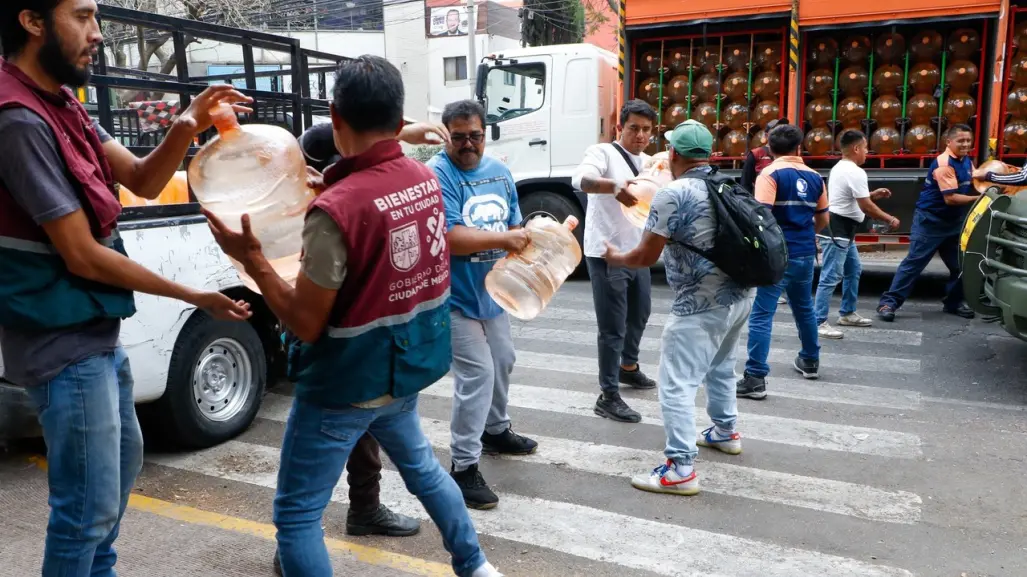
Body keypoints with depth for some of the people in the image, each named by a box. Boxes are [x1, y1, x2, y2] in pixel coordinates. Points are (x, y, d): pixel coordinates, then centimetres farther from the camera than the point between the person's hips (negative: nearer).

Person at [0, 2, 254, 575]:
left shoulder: (63, 104, 6)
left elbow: (143, 180, 4)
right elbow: (82, 256, -23)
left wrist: (188, 127, -16)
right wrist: (195, 296, -15)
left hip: (97, 332, 10)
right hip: (64, 343, -10)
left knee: (123, 458, 25)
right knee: (91, 504, 1)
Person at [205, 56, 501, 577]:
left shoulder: (336, 209, -25)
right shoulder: (426, 180, -3)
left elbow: (306, 325, -19)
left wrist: (251, 259, -12)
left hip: (347, 382, -7)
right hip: (409, 365, 8)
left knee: (297, 513, 8)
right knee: (420, 463, 31)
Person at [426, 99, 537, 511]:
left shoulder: (499, 171, 7)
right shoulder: (438, 174, -17)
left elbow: (513, 225, 12)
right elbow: (448, 238, -27)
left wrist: (522, 244, -9)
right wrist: (502, 239, -24)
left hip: (491, 292, 8)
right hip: (456, 297, -8)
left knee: (502, 362, 21)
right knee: (476, 375, -9)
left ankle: (495, 431, 44)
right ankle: (464, 467, 3)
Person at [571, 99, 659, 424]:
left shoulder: (648, 163, 12)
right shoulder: (603, 152, -12)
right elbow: (580, 180, -33)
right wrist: (615, 186, -52)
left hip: (637, 253, 9)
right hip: (606, 255, -8)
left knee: (640, 314, 25)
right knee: (613, 329, -5)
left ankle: (628, 367, 48)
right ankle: (608, 397, 6)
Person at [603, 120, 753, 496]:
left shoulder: (672, 195, -16)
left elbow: (646, 257, -13)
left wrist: (615, 257, 7)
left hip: (702, 303, -9)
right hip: (740, 295, 9)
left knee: (677, 384, -4)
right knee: (721, 367, 28)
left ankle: (680, 470, -4)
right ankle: (725, 432, 45)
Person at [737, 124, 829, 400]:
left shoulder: (770, 174, -10)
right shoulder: (814, 177, 9)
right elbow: (823, 219, 17)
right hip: (805, 253, 6)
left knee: (762, 314, -6)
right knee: (804, 307, 24)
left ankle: (755, 378, -11)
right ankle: (810, 361, 40)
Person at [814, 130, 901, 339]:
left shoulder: (839, 168, 16)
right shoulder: (855, 172, -16)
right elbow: (866, 207, -16)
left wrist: (873, 194, 17)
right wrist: (890, 220, -4)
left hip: (842, 229, 11)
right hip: (836, 229, -11)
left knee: (853, 271, 20)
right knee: (831, 277, -10)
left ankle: (847, 314, 29)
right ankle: (819, 323, -9)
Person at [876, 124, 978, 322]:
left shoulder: (967, 161, 7)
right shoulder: (943, 164, -20)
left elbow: (972, 187, 9)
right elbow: (951, 198, -25)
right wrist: (979, 199, -23)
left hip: (955, 221, 8)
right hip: (930, 220, -8)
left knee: (960, 263, 12)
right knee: (913, 262, -8)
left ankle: (954, 302, 27)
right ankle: (888, 302, -6)